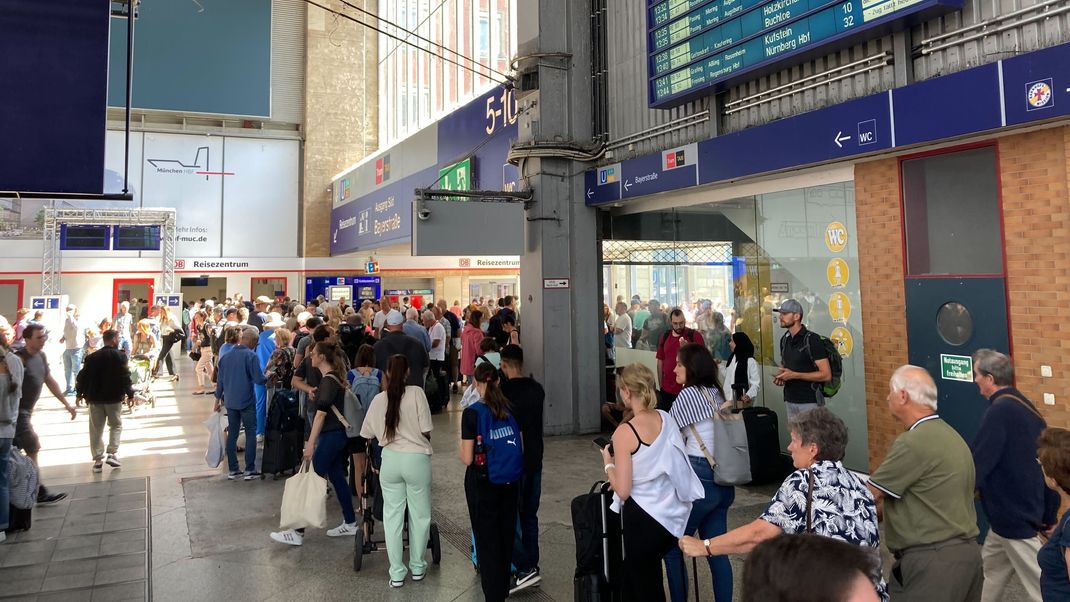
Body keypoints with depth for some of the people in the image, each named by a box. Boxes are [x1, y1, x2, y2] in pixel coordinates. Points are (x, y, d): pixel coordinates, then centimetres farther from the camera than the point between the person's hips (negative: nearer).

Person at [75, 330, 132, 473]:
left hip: (95, 398, 3)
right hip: (114, 397, -3)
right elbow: (125, 377, -11)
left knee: (96, 429, 8)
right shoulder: (119, 356, -7)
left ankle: (98, 459, 8)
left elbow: (83, 376, 6)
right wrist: (130, 394, -2)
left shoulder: (92, 357, 6)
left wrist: (80, 393, 17)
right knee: (116, 425, 12)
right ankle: (112, 454, -1)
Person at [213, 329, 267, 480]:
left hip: (230, 402, 6)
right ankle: (250, 470, 2)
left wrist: (218, 398, 20)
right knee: (250, 433, 2)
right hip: (246, 401, -6)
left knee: (232, 434, 11)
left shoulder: (225, 356, 7)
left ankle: (233, 470, 15)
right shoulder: (251, 356, -13)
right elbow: (259, 379, -16)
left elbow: (219, 380, 11)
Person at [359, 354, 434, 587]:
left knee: (392, 516, 11)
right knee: (419, 515, 13)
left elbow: (367, 434, 9)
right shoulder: (416, 393, -8)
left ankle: (397, 573, 16)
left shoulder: (378, 399, 1)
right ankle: (417, 567, 25)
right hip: (417, 458, -2)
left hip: (390, 459, 2)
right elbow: (426, 429, -8)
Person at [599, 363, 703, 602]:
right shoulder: (667, 418, -2)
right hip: (673, 515, 6)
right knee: (630, 575, 26)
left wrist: (608, 464, -1)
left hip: (643, 519, -6)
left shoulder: (625, 432, -20)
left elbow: (623, 491, -18)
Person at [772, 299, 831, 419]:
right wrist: (780, 375, 4)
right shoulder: (784, 339, 9)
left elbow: (826, 375, -16)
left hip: (810, 402, -6)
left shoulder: (812, 339, -12)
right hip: (790, 401, 6)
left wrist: (794, 375, -19)